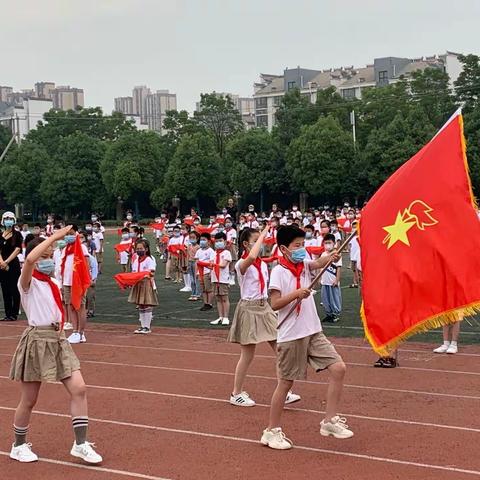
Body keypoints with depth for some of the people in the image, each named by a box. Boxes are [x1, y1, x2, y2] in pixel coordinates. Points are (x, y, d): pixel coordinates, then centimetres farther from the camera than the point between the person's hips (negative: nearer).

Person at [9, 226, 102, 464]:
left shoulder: (54, 283, 11)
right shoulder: (28, 282, -10)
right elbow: (29, 260, -34)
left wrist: (61, 326, 10)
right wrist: (54, 236, -29)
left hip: (57, 339, 6)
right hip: (37, 339, -6)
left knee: (79, 389, -4)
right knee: (29, 400, 5)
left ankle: (81, 444, 4)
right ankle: (19, 446, 24)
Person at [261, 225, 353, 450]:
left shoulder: (305, 265, 7)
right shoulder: (279, 271, -9)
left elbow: (317, 264, -15)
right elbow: (274, 304, -16)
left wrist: (330, 258, -35)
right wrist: (296, 294, -26)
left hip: (314, 332, 6)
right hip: (291, 336, -6)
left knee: (339, 368, -4)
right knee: (285, 383, 3)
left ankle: (329, 420, 6)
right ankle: (272, 431, 17)